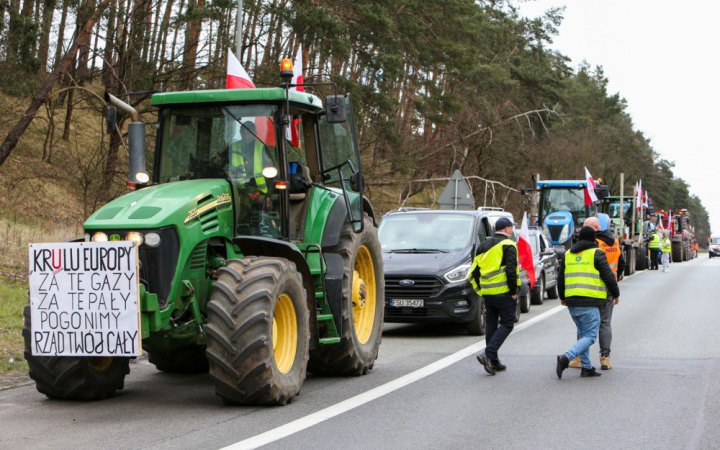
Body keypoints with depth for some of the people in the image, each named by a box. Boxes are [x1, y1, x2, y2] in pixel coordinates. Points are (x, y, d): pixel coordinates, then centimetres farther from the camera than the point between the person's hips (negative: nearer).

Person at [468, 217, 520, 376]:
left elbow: (473, 273, 15)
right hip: (503, 292, -7)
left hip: (487, 294, 7)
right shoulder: (508, 245, -6)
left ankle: (493, 362, 13)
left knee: (491, 325, 11)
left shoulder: (485, 245, 17)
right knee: (507, 324, -1)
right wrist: (513, 291, -10)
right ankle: (488, 354, -17)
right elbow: (511, 270, -17)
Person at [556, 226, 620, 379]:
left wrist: (562, 297, 36)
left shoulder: (568, 254, 15)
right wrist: (616, 294, 12)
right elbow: (608, 277, -4)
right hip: (590, 302, -6)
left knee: (583, 334, 18)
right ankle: (566, 358, -22)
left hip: (571, 302, 6)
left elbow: (561, 279, 21)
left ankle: (586, 367, 16)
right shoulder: (596, 254, -3)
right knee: (590, 336, -4)